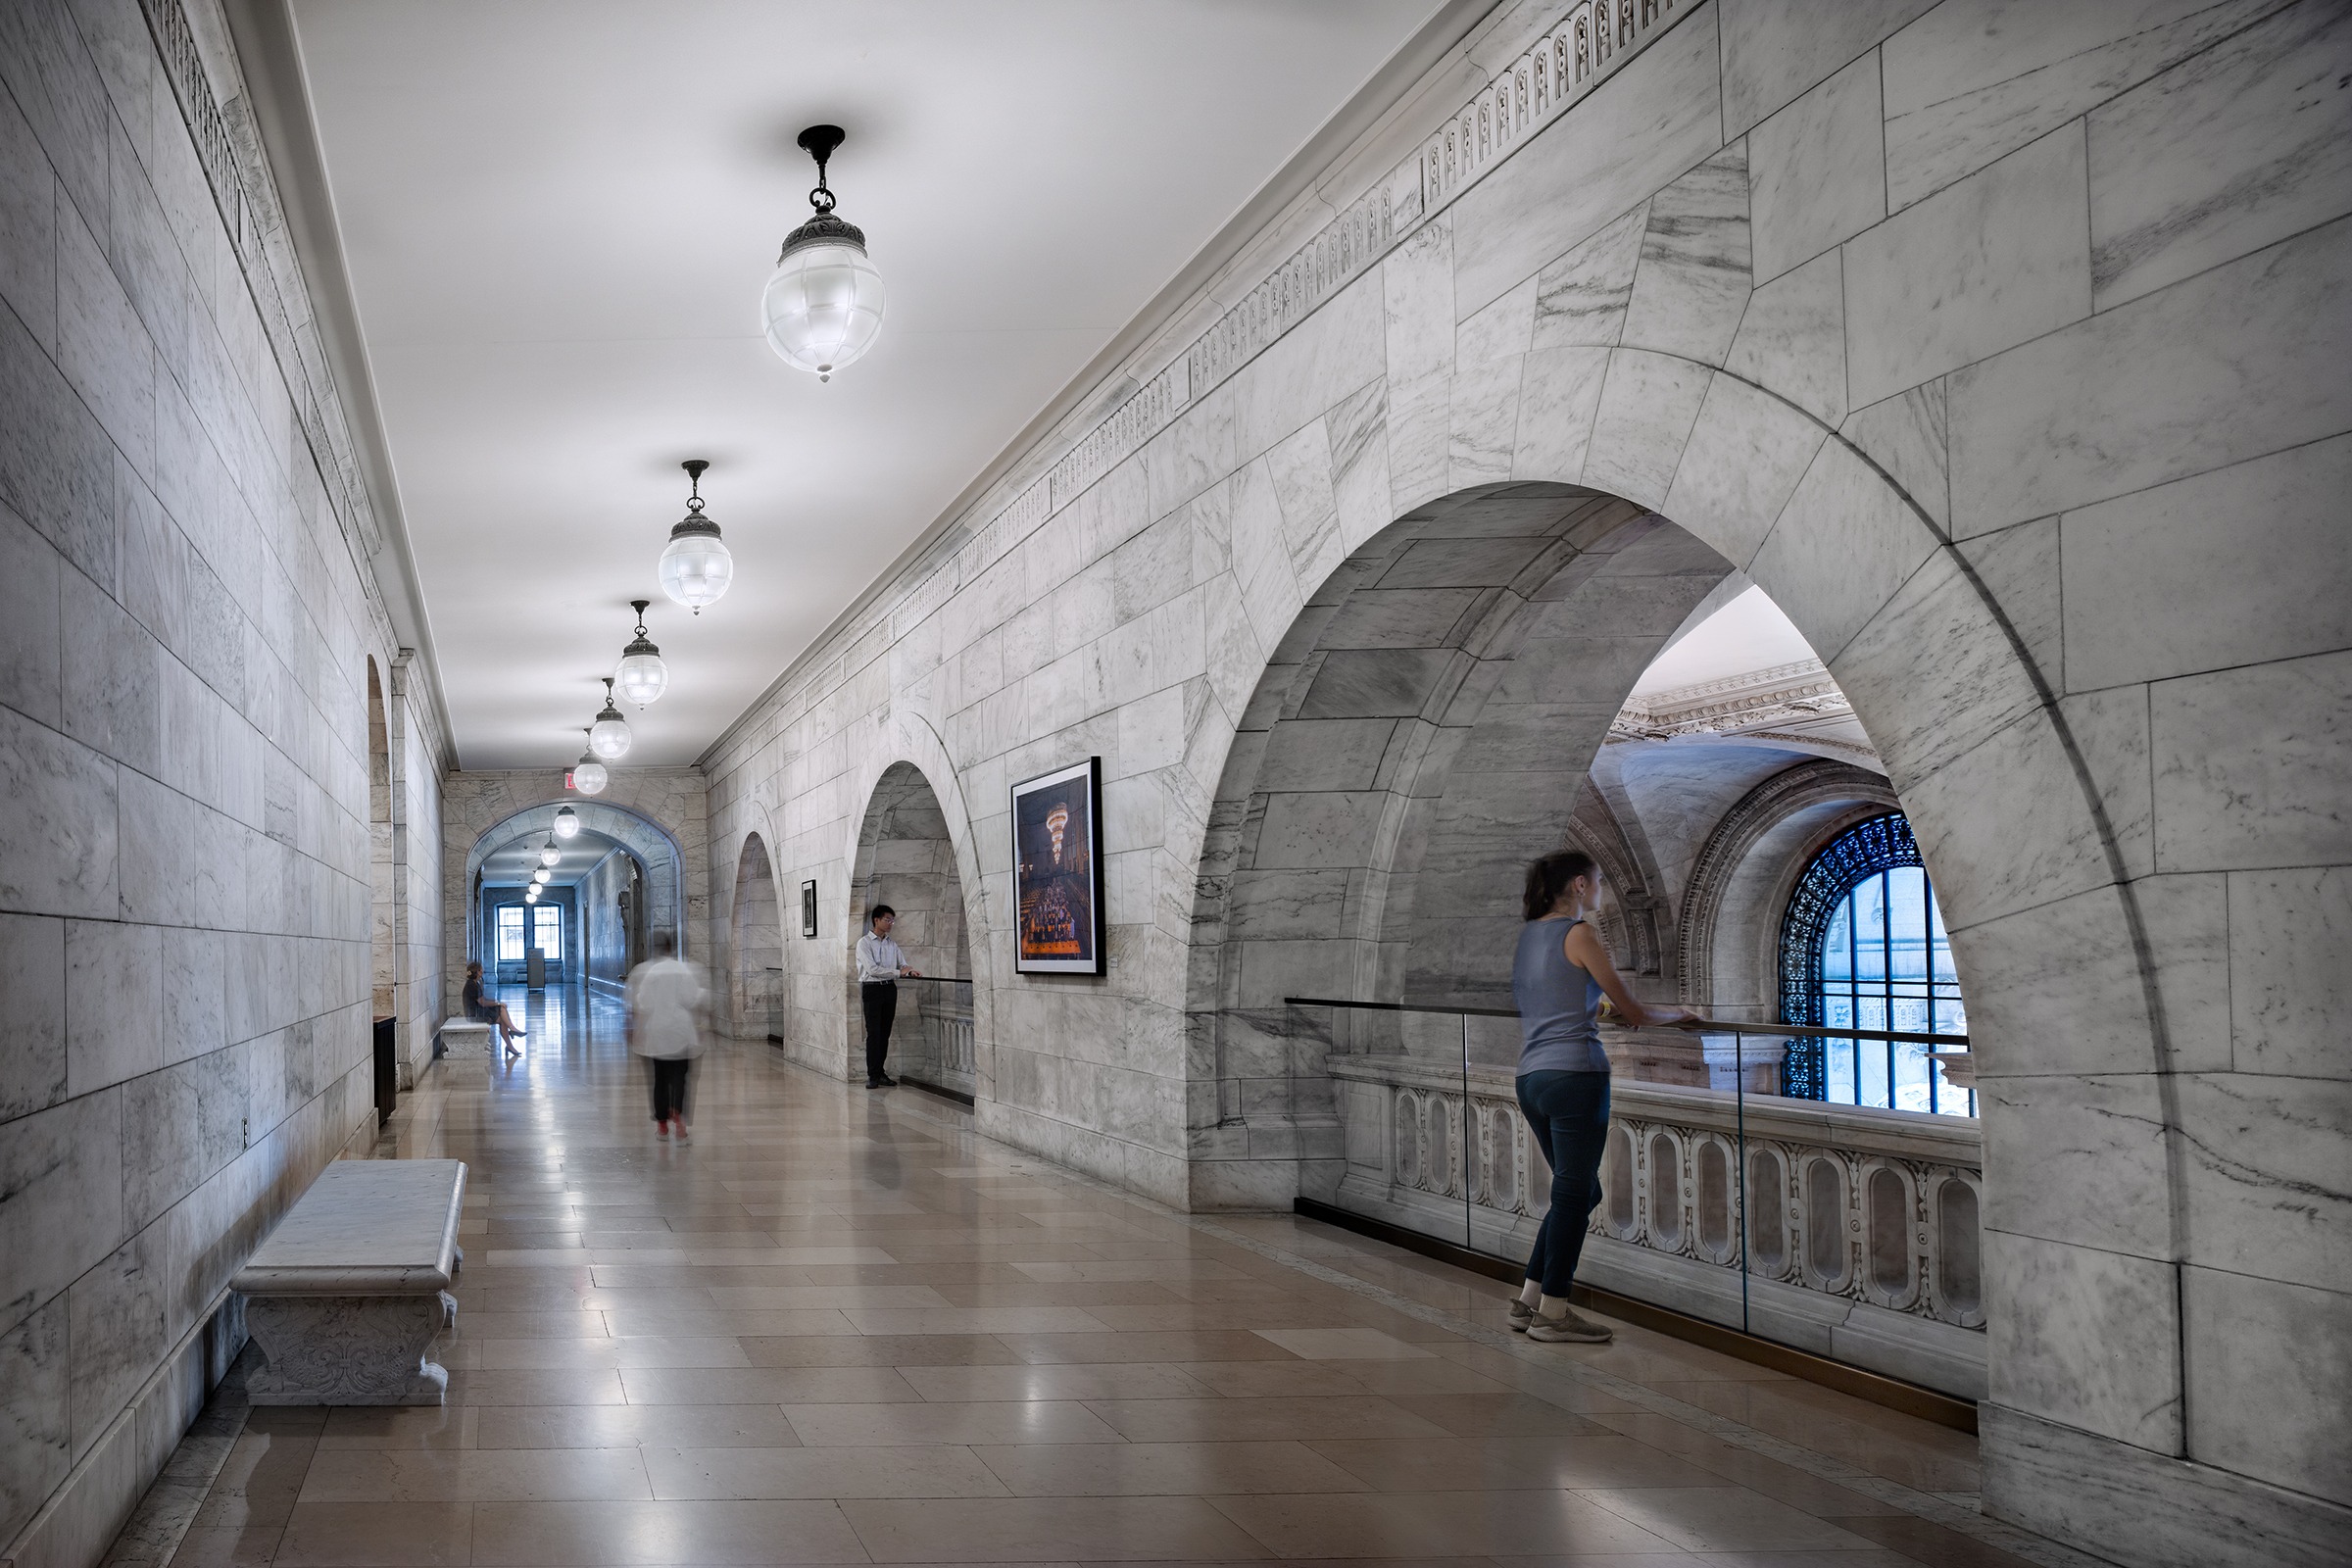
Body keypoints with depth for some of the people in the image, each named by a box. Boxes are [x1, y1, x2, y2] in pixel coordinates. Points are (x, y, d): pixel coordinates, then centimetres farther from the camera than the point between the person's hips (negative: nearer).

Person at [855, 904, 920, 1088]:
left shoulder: (892, 944, 13)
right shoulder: (864, 943, -6)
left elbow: (902, 964, 13)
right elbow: (872, 969, -16)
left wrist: (910, 971, -11)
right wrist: (898, 972, -19)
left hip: (889, 989, 6)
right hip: (872, 989, -6)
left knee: (885, 1033, 7)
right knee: (874, 1033, -8)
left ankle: (880, 1072, 12)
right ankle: (873, 1076, -6)